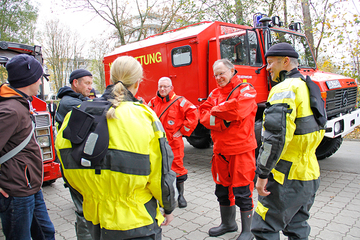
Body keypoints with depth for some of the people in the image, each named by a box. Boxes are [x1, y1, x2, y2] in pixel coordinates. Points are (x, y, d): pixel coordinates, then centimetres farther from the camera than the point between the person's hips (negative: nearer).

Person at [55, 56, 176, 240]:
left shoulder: (76, 116, -6)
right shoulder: (143, 117, -19)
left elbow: (69, 172, 2)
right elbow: (159, 174, -12)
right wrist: (168, 208, 6)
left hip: (94, 220, 5)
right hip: (135, 223, -4)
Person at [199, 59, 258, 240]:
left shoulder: (245, 90, -6)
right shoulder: (215, 93, 12)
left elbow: (238, 109, -24)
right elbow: (203, 115, 1)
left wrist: (216, 110, -10)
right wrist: (223, 121, -16)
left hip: (241, 149, -6)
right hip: (220, 149, 6)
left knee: (242, 191, 2)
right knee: (222, 189, 17)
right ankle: (228, 223, 38)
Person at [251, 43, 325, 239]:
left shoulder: (285, 89, -18)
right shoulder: (308, 88, 14)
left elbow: (276, 136, -27)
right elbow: (318, 130, 21)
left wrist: (262, 173, -20)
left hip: (287, 178, -10)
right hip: (310, 174, 10)